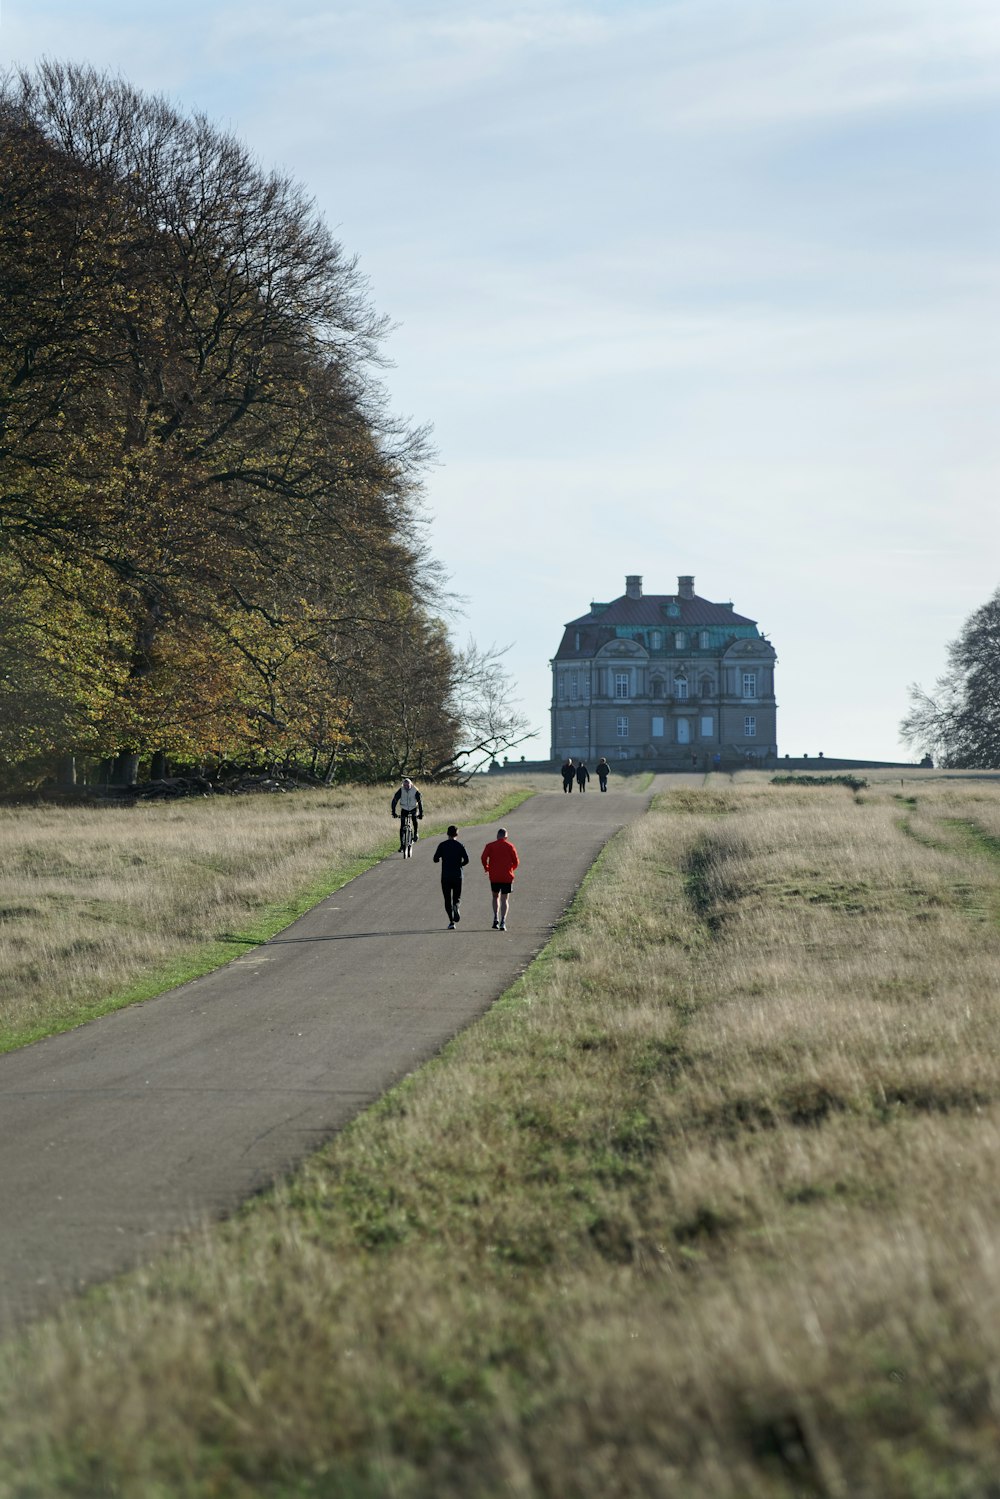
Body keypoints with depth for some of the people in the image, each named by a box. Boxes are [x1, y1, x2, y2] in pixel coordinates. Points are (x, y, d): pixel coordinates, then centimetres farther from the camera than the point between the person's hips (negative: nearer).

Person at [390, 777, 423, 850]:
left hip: (413, 809, -1)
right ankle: (402, 844, 0)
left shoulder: (415, 791, -20)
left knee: (415, 819, -31)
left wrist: (421, 813, -28)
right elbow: (394, 801, -18)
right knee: (402, 827, -8)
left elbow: (420, 802, -20)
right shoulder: (401, 790, -17)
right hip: (404, 809, 1)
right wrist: (393, 812, -27)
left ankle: (416, 833, -5)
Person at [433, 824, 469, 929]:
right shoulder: (459, 846, 0)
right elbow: (466, 860, -8)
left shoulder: (442, 845, 0)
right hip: (457, 876, 0)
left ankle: (451, 921, -4)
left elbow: (435, 859, -2)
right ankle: (456, 907, -24)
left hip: (445, 876, 0)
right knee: (457, 898, 11)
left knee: (447, 900, 5)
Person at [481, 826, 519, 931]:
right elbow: (516, 861, -1)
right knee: (504, 899, 1)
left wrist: (486, 868, 7)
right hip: (507, 877, -1)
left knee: (495, 897, 20)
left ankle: (496, 918, 5)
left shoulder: (490, 846, 3)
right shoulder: (510, 846, 2)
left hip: (494, 876, 1)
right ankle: (503, 921, -14)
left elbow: (484, 857, -10)